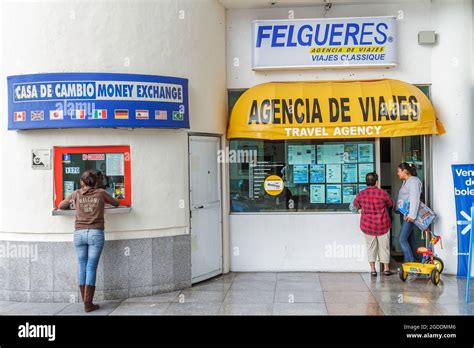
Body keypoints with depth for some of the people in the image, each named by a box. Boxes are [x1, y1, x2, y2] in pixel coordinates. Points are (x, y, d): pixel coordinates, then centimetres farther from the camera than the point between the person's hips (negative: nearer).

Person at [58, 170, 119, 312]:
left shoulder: (76, 194, 10)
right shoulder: (101, 193, 8)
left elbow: (61, 206, 24)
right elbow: (116, 203, 23)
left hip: (79, 233, 2)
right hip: (96, 233, -2)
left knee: (82, 267, 9)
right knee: (91, 268, -1)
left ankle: (85, 301, 14)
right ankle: (88, 304, 0)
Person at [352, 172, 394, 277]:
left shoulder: (361, 194, -8)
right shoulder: (382, 192, -12)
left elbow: (356, 204, 10)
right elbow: (390, 203, 5)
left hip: (368, 225, 1)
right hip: (382, 225, -1)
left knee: (371, 246, 12)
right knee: (384, 246, 12)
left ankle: (372, 269, 12)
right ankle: (386, 268, 19)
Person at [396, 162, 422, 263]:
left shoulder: (413, 181, -11)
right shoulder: (405, 181, 18)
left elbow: (414, 199, -20)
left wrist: (412, 215, -25)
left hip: (409, 215, -10)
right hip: (403, 214, 10)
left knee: (402, 239, -13)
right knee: (409, 239, 12)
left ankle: (409, 262, -8)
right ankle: (412, 260, 18)